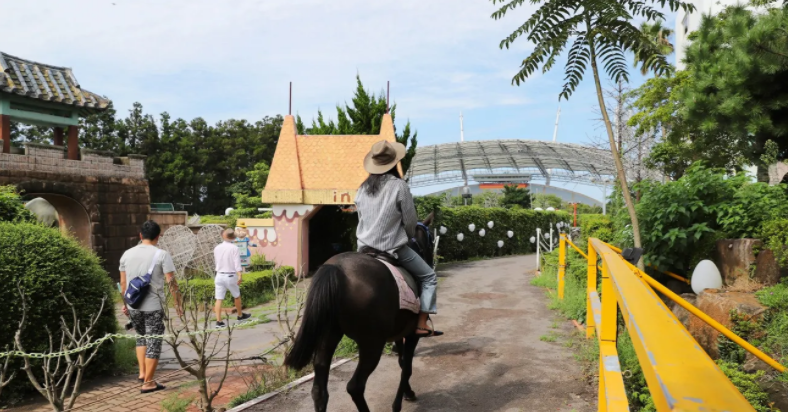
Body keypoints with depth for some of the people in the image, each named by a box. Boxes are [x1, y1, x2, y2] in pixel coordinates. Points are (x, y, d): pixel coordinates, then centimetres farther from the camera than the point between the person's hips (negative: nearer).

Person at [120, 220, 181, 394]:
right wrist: (177, 303, -3)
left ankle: (142, 372, 21)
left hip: (133, 306, 5)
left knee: (141, 337, 25)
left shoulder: (127, 254, 5)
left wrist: (125, 303, 21)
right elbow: (171, 282, -12)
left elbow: (123, 283, 10)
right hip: (153, 307, -5)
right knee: (153, 343, 4)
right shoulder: (161, 255, -9)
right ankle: (148, 383, 7)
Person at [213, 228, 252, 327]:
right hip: (230, 276, -3)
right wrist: (239, 276, -25)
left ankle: (218, 321, -7)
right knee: (237, 296, 18)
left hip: (219, 275, 3)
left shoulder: (217, 248, 4)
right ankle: (240, 315, 33)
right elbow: (237, 262, -19)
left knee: (219, 299, 1)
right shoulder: (234, 248, -10)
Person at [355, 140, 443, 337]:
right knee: (429, 277, 8)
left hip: (365, 248, 6)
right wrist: (409, 236, 13)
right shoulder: (399, 186, -13)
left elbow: (361, 218, 10)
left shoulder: (363, 188, 3)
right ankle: (421, 325, 0)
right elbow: (410, 220, -7)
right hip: (393, 248, -5)